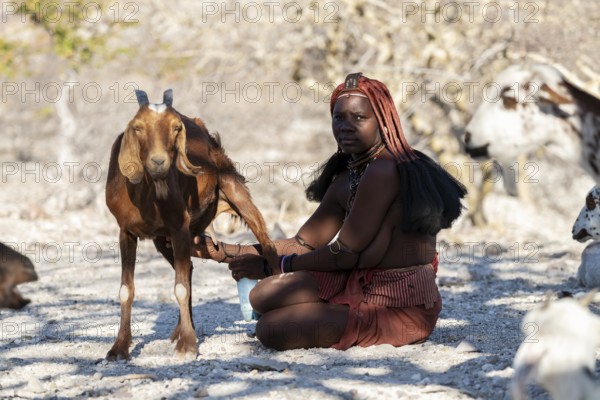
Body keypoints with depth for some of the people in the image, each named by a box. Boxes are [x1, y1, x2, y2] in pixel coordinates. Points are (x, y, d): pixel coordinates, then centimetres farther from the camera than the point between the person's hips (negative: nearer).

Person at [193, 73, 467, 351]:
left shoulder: (384, 171, -18)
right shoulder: (346, 180, 13)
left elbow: (345, 253, -16)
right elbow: (302, 245, 15)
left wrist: (271, 266, -5)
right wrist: (220, 252, 9)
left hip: (403, 307, -9)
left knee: (271, 329, -15)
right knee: (265, 295, -5)